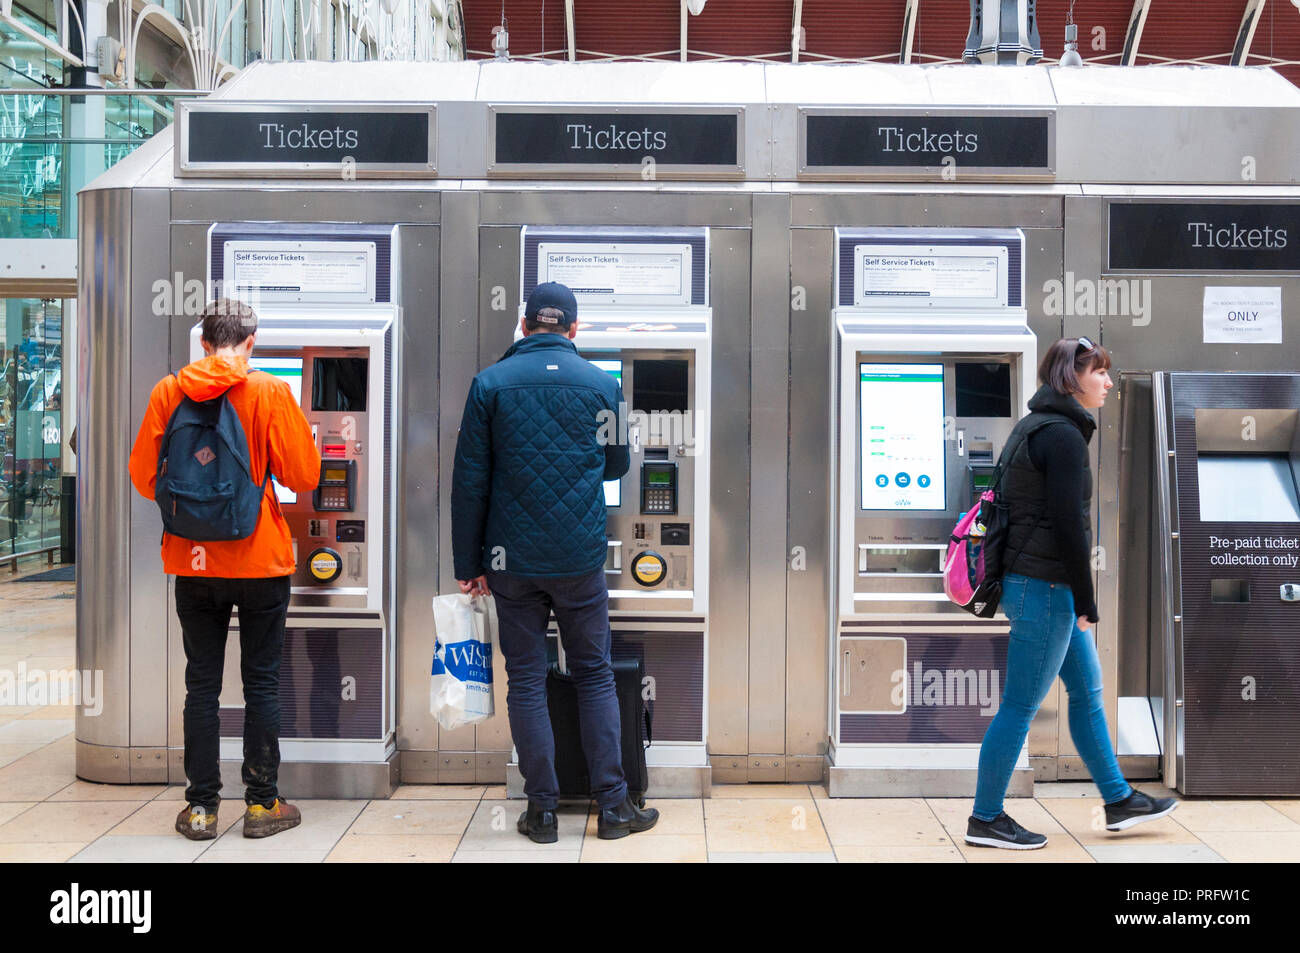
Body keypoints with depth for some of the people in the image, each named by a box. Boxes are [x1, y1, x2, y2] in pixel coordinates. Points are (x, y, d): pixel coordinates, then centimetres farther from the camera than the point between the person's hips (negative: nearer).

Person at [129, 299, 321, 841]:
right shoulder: (269, 392, -8)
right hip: (260, 560, -2)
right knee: (261, 683, 8)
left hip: (193, 560, 2)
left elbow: (143, 476, 4)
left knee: (201, 684, 11)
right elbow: (303, 475, -9)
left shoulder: (168, 392, 0)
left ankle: (201, 807, 17)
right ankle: (262, 804, 15)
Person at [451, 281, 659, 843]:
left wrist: (469, 564, 4)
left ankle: (542, 810, 14)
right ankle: (612, 805, 14)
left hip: (513, 562, 0)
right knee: (595, 676, 10)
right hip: (581, 560, 1)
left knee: (526, 680, 8)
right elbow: (617, 464, 13)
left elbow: (469, 481, -2)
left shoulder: (490, 384, -1)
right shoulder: (602, 384, 2)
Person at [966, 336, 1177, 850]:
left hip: (1045, 587, 11)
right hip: (1044, 586, -11)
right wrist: (1087, 603, -13)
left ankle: (1118, 800, 32)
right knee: (1020, 706, -2)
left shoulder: (1035, 426, 16)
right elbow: (1068, 523, -19)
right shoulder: (1063, 434, -15)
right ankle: (985, 819, 9)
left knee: (1087, 690, 19)